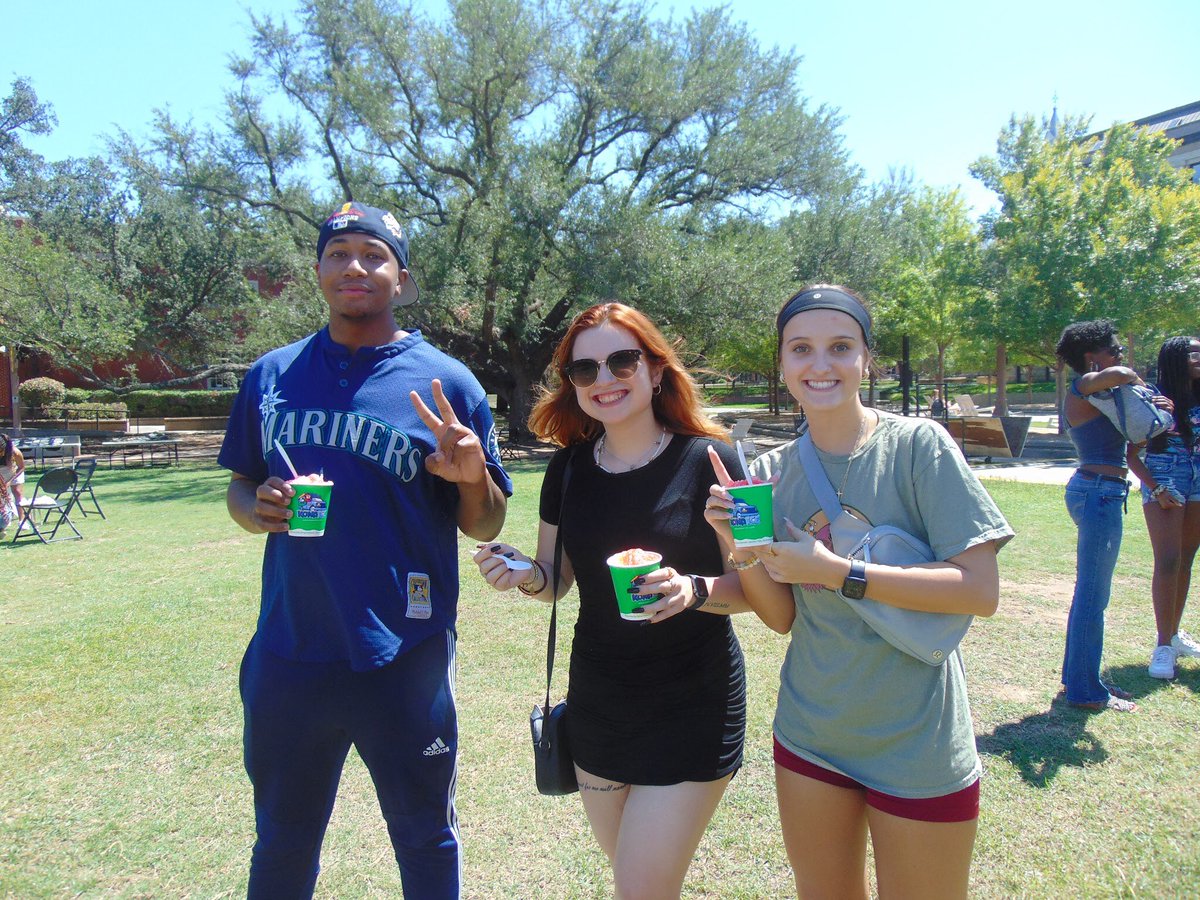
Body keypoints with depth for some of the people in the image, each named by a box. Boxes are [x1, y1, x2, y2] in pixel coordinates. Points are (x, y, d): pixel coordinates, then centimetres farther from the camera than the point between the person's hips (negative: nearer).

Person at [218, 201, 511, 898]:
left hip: (404, 659, -2)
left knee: (425, 838, 17)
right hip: (287, 656, 3)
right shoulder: (272, 375, 4)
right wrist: (257, 508, -8)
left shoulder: (446, 383, -5)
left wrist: (472, 476, -22)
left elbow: (485, 528, -1)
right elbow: (240, 489, 14)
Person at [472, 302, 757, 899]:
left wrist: (695, 590, -29)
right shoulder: (569, 468, 0)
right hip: (596, 706, 5)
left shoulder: (708, 462, -14)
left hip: (690, 709, -5)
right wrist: (525, 576, -12)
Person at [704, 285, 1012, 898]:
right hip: (809, 734, 4)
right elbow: (783, 618, 1)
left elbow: (980, 590, -18)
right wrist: (741, 549, -17)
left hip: (916, 748, -4)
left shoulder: (917, 445, -13)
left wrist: (834, 571, -22)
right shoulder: (773, 471, 0)